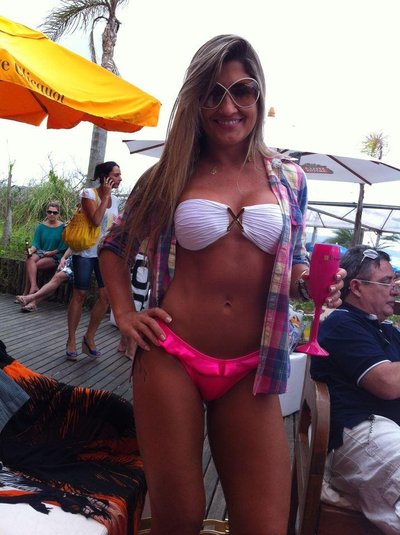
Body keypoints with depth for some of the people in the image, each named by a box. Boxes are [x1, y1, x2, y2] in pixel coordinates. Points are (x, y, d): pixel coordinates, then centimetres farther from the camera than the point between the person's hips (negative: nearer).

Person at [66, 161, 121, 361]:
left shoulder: (115, 199, 10)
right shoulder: (89, 193, -8)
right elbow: (95, 221, -21)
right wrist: (105, 196, -14)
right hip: (86, 252, -5)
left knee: (106, 295, -4)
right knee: (79, 295, 1)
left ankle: (89, 338, 13)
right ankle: (71, 340, 13)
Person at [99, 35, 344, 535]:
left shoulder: (289, 179, 6)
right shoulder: (169, 175, 2)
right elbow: (114, 246, 15)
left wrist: (314, 282, -6)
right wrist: (124, 314, 2)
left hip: (251, 372, 2)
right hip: (171, 360, -1)